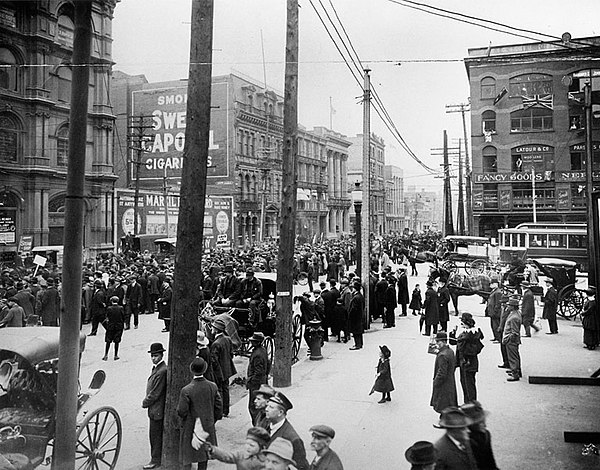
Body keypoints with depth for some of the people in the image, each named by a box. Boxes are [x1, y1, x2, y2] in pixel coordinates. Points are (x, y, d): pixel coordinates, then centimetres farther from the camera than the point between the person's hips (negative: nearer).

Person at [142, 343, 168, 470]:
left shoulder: (162, 371, -24)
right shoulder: (157, 367, 8)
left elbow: (155, 393, -21)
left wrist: (145, 403, -9)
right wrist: (146, 401, 9)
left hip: (157, 409, -9)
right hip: (155, 408, 9)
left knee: (155, 435, 3)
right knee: (155, 434, 18)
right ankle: (156, 457, 30)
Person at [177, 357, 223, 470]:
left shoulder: (186, 390, -21)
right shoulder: (212, 387, -9)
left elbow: (182, 411, -15)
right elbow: (219, 407, -1)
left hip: (191, 428, -3)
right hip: (208, 427, 4)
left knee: (187, 458, 8)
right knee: (204, 456, 19)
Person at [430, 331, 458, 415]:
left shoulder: (442, 355, -26)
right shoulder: (451, 351, 4)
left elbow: (442, 373, -26)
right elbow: (455, 364, 17)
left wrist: (436, 382, -14)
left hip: (443, 386, -10)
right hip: (451, 383, 10)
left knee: (443, 409, 3)